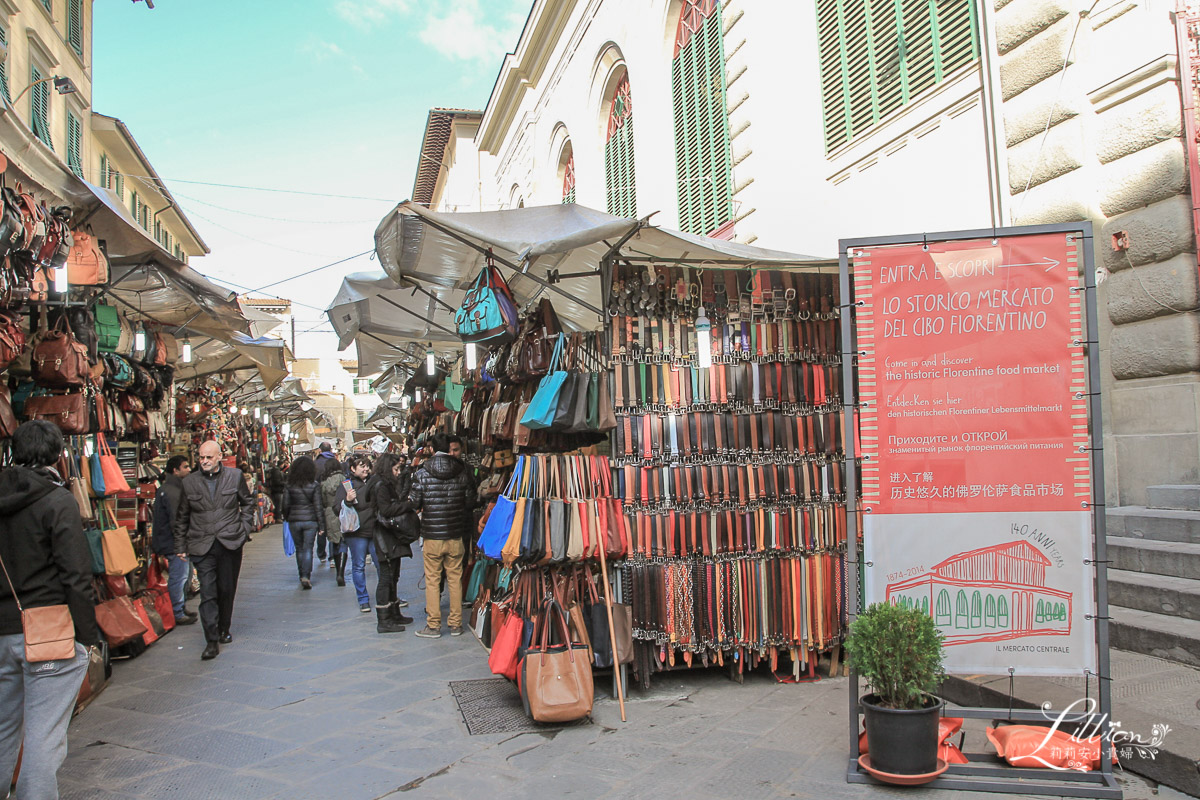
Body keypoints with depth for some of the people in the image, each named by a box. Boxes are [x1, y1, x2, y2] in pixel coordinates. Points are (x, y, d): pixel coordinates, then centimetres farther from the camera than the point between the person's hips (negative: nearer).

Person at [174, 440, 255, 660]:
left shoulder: (235, 476, 1)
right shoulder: (189, 482, 3)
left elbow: (247, 502, 14)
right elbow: (182, 517, 10)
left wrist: (244, 528, 4)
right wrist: (181, 546, 9)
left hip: (231, 543, 1)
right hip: (202, 547, -1)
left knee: (227, 590, 11)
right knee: (207, 593, -7)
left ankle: (224, 629, 32)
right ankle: (212, 641, -4)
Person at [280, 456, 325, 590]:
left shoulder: (289, 485, -3)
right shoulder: (314, 485, -7)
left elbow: (285, 504, 0)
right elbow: (318, 506, -6)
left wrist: (286, 518, 17)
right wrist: (321, 525, -2)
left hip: (294, 521, 2)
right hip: (310, 520, -2)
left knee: (299, 549, 15)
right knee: (308, 549, 2)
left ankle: (302, 576, 22)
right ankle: (306, 576, -11)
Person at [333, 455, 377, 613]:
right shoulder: (346, 485, -2)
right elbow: (337, 509, -8)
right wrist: (347, 500, -24)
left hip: (374, 530, 3)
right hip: (356, 531, -3)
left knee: (381, 563, 2)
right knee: (358, 566, 4)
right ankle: (363, 600, 14)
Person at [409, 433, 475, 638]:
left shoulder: (422, 473, -8)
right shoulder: (462, 472, -3)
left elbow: (414, 503, -6)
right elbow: (470, 502, 2)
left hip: (431, 534, -2)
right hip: (455, 535, 2)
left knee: (432, 580, 7)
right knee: (455, 579, 10)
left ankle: (433, 626, 12)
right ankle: (456, 624, 17)